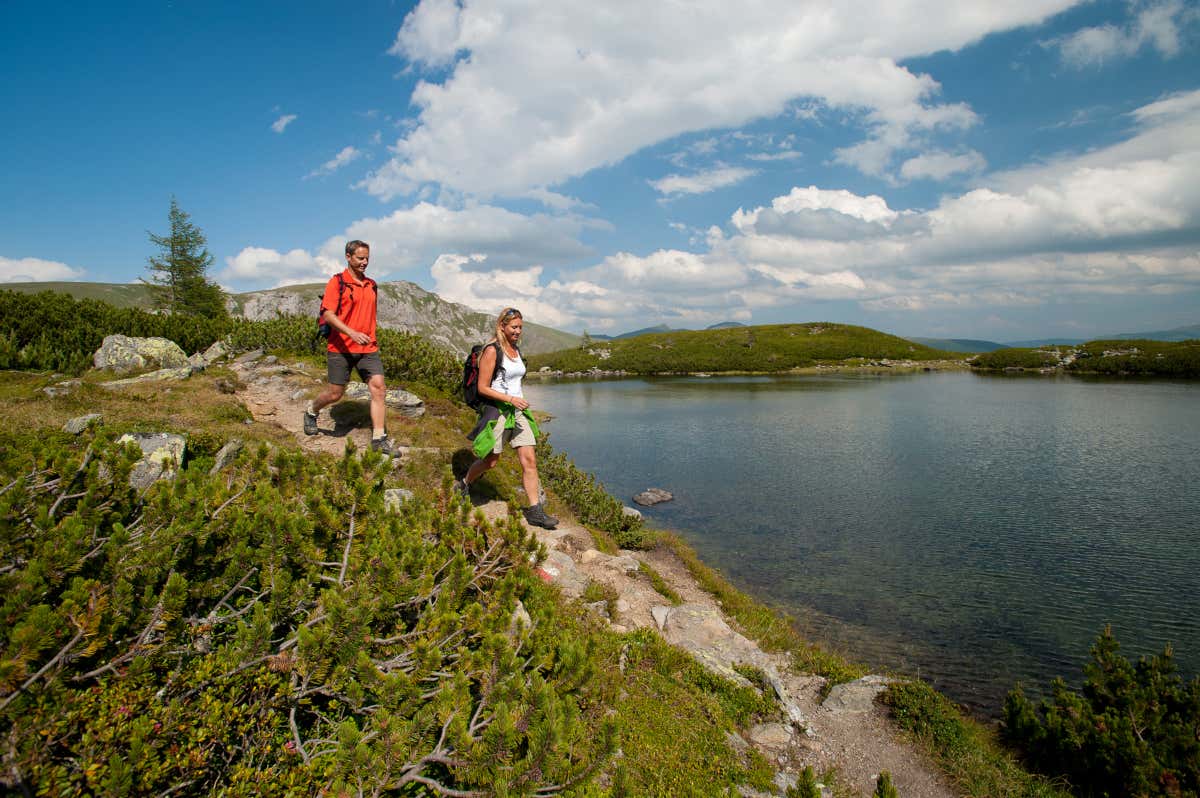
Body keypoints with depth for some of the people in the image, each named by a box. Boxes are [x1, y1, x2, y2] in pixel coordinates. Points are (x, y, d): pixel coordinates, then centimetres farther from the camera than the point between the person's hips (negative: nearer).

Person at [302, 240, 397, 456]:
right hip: (341, 348, -4)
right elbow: (328, 315, -14)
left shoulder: (372, 285, 13)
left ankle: (379, 438, -5)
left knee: (378, 388, -9)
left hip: (368, 348, 4)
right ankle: (311, 411, 37)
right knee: (335, 393, 4)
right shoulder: (337, 282, -5)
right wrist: (352, 333, -27)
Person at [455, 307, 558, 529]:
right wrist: (511, 399, -19)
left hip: (517, 411, 7)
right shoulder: (492, 351, -12)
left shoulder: (516, 350, 11)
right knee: (491, 461, 5)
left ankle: (535, 511, 2)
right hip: (496, 410, -6)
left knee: (529, 460, -1)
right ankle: (463, 484, 35)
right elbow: (482, 388, -14)